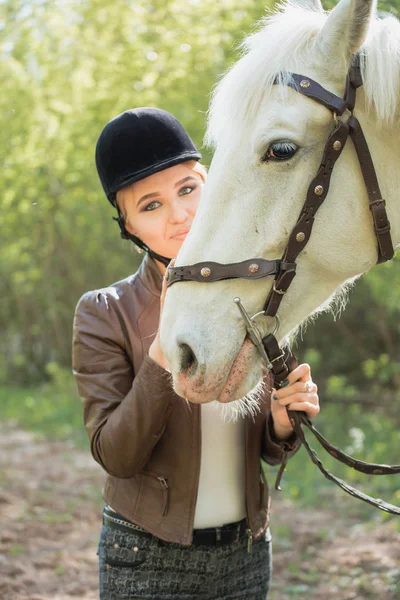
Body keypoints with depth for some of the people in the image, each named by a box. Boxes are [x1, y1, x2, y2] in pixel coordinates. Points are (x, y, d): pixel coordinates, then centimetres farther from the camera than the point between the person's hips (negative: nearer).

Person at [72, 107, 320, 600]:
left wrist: (283, 422, -16)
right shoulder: (104, 314, -11)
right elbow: (115, 456, -17)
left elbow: (265, 449, 6)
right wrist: (164, 351, -27)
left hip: (247, 553, 4)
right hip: (147, 559, -3)